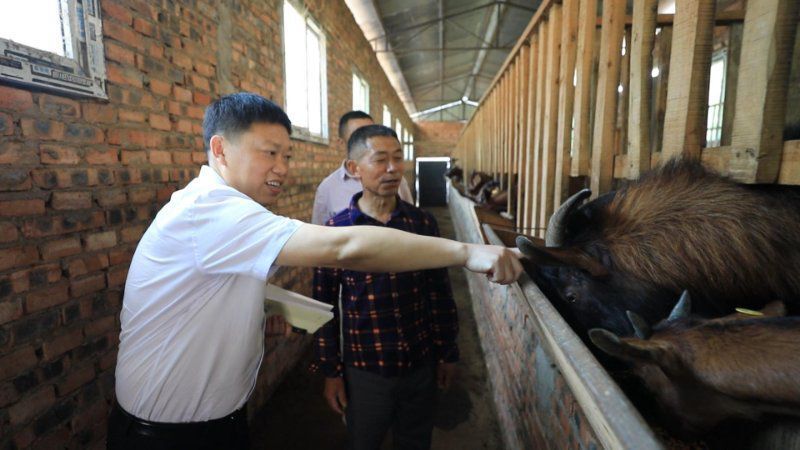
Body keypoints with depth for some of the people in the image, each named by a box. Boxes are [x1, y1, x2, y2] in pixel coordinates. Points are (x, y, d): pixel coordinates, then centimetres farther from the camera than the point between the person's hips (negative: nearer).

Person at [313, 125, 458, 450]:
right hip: (364, 371, -1)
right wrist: (331, 371, -1)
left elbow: (440, 294, 2)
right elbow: (325, 306, -5)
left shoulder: (423, 223, -6)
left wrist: (447, 353, 7)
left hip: (421, 365, 2)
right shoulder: (335, 230, -12)